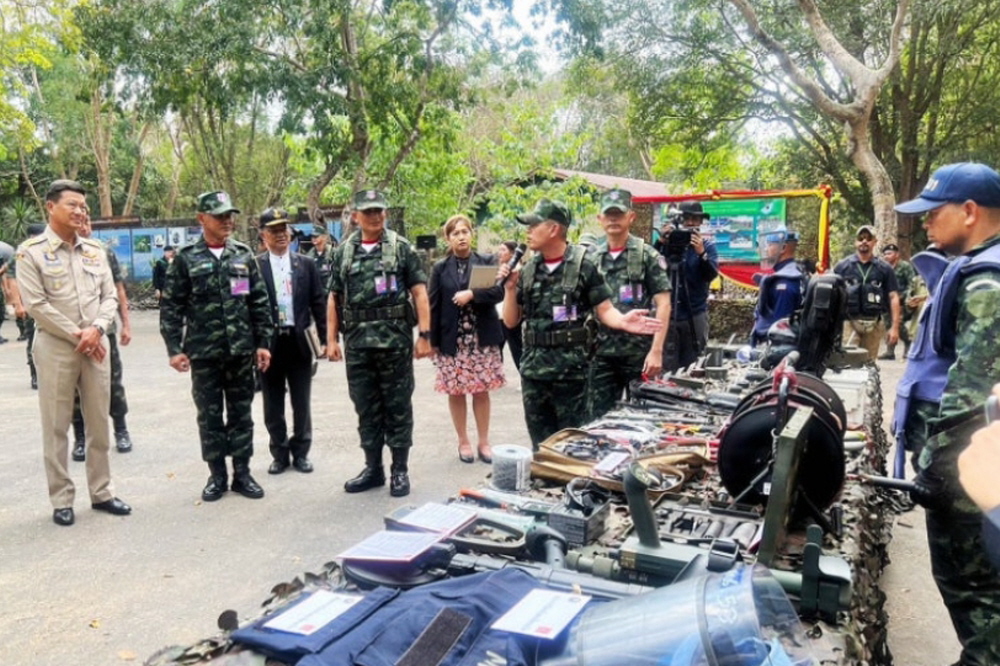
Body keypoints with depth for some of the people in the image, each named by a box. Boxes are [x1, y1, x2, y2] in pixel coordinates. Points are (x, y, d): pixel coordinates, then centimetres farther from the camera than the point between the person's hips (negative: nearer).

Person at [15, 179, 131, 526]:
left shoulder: (95, 250, 9)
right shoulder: (31, 251, -5)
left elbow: (110, 296, 7)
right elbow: (36, 304, -11)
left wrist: (96, 329, -10)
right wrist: (75, 335, -12)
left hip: (95, 346, 4)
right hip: (55, 347, -4)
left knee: (99, 422, 10)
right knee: (56, 426, 4)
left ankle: (101, 492, 22)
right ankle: (61, 499, 14)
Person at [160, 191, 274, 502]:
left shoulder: (244, 256, 6)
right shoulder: (186, 259, -1)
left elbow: (260, 303, 7)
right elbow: (171, 307, -1)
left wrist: (263, 342, 2)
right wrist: (174, 348, -7)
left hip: (241, 351, 2)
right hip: (203, 353, -1)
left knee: (240, 413, 9)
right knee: (209, 416, 7)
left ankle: (242, 473, 19)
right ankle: (217, 475, 20)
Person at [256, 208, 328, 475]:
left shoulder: (306, 264, 5)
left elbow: (318, 303, 5)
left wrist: (325, 338, 1)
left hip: (299, 341, 1)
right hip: (268, 343, -1)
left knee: (301, 403, 10)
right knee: (273, 405, 9)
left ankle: (301, 452, 23)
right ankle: (280, 454, 22)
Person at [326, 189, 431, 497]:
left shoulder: (401, 247, 1)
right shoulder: (343, 252, 10)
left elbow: (419, 292, -3)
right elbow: (334, 298, 11)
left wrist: (424, 334, -10)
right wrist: (331, 339, 5)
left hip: (395, 339, -3)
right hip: (357, 342, 4)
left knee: (398, 407, 4)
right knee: (366, 408, 11)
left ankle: (400, 470, 15)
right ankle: (373, 468, 24)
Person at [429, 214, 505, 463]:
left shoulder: (487, 262, 3)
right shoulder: (440, 268, 3)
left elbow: (499, 291, -7)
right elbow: (434, 306, 1)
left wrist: (472, 294, -20)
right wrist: (433, 341, -3)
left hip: (482, 339, 0)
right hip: (452, 340, 0)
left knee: (482, 391, 6)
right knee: (456, 392, 6)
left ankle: (484, 441, 19)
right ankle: (463, 442, 20)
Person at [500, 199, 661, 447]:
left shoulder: (584, 264, -7)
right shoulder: (528, 269, 8)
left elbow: (604, 310, -6)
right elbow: (511, 321, 11)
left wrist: (623, 322, -27)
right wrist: (510, 288, -3)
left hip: (570, 368, -5)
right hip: (532, 367, 5)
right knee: (540, 444, 15)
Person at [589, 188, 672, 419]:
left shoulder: (647, 255, -1)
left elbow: (663, 304, -5)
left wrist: (656, 350, -13)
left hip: (639, 352, -3)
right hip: (601, 353, 3)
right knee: (599, 419, 8)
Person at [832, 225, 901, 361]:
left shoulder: (885, 269, 8)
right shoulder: (842, 266, 5)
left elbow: (893, 297, 5)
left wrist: (894, 327, -2)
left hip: (874, 324, 2)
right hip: (849, 322, -1)